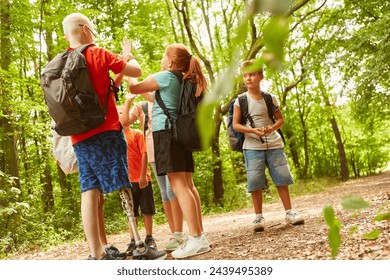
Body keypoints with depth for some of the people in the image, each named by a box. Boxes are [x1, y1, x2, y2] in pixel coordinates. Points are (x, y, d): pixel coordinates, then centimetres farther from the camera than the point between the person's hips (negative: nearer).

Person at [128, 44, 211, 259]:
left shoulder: (165, 76, -6)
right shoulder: (185, 81, 18)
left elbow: (134, 88, 1)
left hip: (166, 132, -8)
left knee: (178, 186, -13)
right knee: (187, 184, 6)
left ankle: (196, 238, -18)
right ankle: (198, 236, 6)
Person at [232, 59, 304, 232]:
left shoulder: (270, 98, 5)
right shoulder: (240, 100, -1)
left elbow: (281, 119, 9)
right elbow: (236, 125, -3)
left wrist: (271, 128, -13)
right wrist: (253, 130, -19)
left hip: (274, 144, 2)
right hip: (252, 146, -2)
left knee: (282, 178, 2)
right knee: (255, 182, -5)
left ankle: (289, 212, 12)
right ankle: (259, 217, 5)